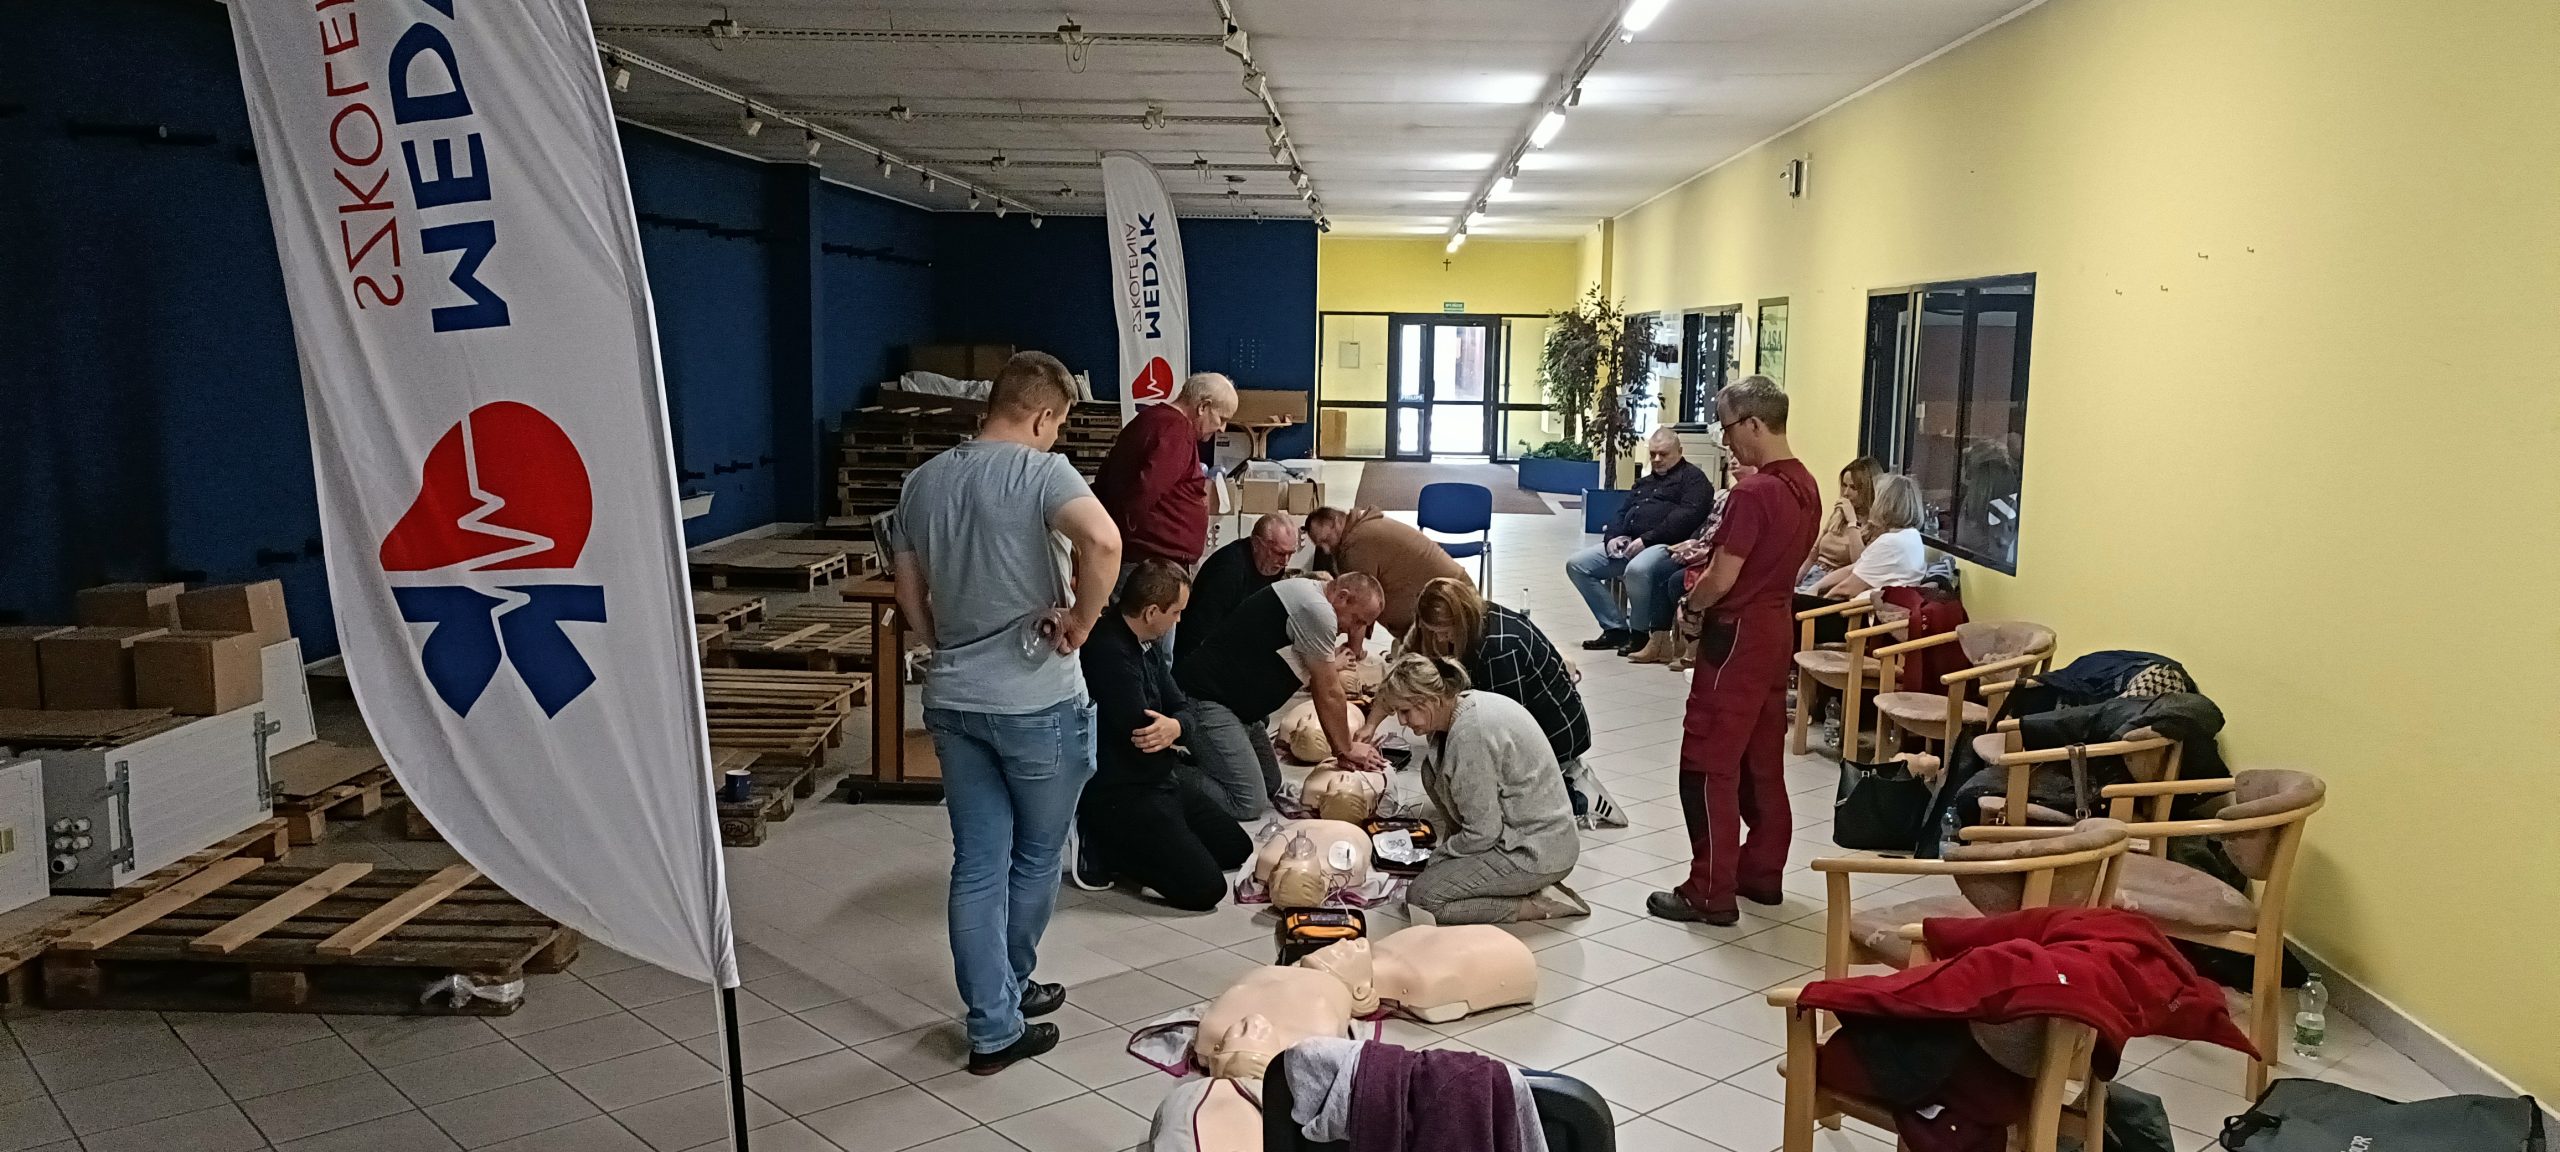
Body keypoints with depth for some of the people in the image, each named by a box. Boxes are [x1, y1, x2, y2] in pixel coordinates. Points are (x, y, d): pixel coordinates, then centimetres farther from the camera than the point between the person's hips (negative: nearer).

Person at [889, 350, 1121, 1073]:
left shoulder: (924, 481, 8)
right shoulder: (1040, 470, -13)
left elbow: (908, 592, 15)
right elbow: (1103, 540, -32)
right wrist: (1082, 619, -18)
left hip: (953, 701, 6)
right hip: (1036, 701, -5)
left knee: (977, 866, 9)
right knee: (1035, 858, 16)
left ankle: (994, 1026, 14)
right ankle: (1009, 989, 35)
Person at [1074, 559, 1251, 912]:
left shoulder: (1142, 644, 8)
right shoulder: (1108, 652, -26)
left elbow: (1181, 706, 7)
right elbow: (1141, 733, -28)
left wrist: (1174, 727, -18)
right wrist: (1167, 730, -5)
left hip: (1161, 777, 10)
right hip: (1119, 793, -10)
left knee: (1237, 849, 15)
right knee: (1204, 889, -16)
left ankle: (1123, 844, 16)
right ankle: (1106, 850, 1)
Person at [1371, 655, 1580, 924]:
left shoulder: (1471, 733, -26)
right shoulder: (1466, 704, 3)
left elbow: (1482, 833, -20)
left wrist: (1436, 856, -4)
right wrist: (1447, 846, 12)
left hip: (1537, 855, -10)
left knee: (1419, 897, -9)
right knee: (1432, 770, 9)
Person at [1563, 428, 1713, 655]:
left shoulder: (1692, 478, 3)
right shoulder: (1644, 483, 29)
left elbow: (1687, 516, -13)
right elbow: (1622, 512, 27)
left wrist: (1646, 539, -19)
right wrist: (1614, 536, 2)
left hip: (1666, 546, -9)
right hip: (1627, 546, 9)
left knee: (1637, 569, -41)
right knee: (1576, 564, -4)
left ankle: (1640, 634, -17)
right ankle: (1615, 628, -3)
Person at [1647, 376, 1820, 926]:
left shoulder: (1753, 492, -21)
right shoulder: (1805, 486, 7)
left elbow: (1722, 579, -20)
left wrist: (1690, 603, -2)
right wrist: (1713, 548, 10)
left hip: (1737, 634, -9)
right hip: (1777, 627, 9)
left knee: (1709, 764, -2)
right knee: (1763, 760, 17)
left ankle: (1710, 893, 1)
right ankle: (1762, 872, 26)